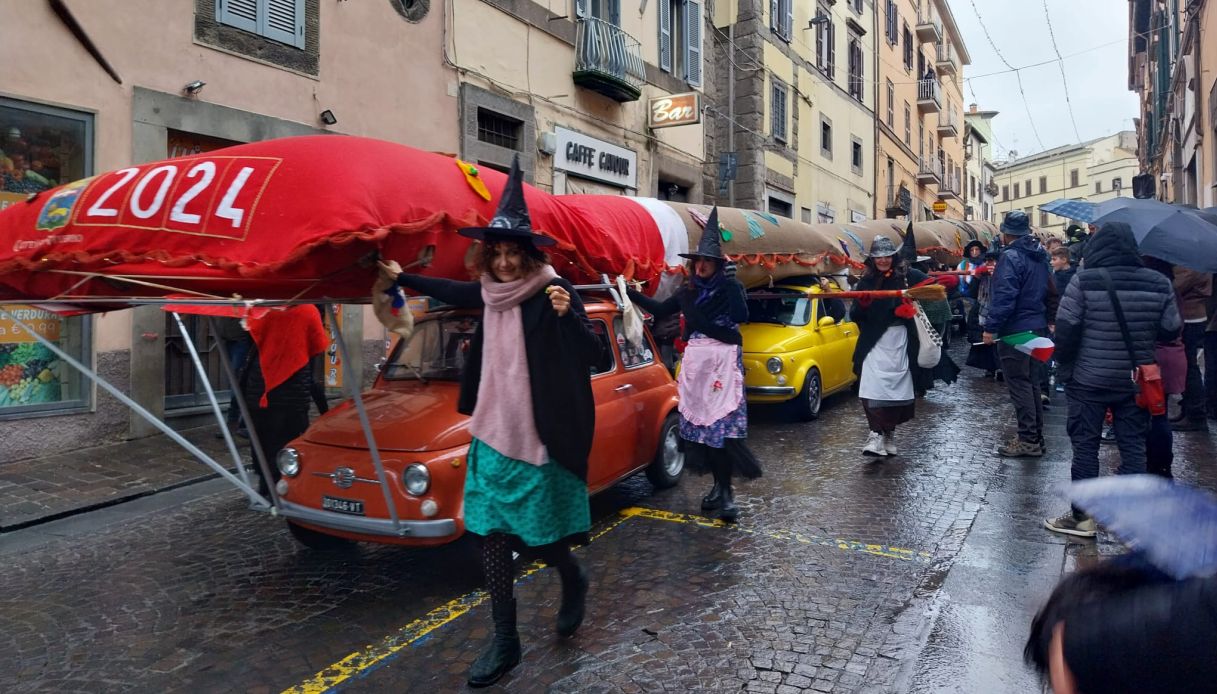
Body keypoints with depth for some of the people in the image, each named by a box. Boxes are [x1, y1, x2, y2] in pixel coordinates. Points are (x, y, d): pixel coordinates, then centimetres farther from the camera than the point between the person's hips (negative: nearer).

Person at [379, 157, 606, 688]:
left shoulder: (551, 291, -11)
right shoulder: (491, 292, 5)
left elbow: (592, 357, -15)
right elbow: (451, 292, 27)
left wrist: (568, 315, -32)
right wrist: (401, 277, 38)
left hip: (539, 442, -6)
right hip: (492, 435, 6)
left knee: (535, 535, 6)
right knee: (492, 534, 7)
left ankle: (573, 581, 39)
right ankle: (504, 640, 20)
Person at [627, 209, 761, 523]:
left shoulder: (730, 286, -2)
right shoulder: (687, 291, 13)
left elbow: (741, 316, -18)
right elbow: (660, 310, 23)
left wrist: (728, 282, -16)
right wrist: (630, 293, 21)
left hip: (723, 360, -5)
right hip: (694, 361, 5)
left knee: (723, 423, -10)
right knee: (700, 422, 6)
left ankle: (726, 491, -5)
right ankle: (718, 485, 18)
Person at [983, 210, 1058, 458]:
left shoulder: (1011, 257, -15)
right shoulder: (1040, 257, 13)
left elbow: (1004, 296, -24)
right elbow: (1051, 292, 19)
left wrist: (991, 327, -22)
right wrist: (1047, 318, 25)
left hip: (1015, 330, -9)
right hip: (1037, 327, 9)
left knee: (1019, 384, -5)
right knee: (1032, 382, 15)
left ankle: (1028, 440, -3)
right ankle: (1036, 436, 22)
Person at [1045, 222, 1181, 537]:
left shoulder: (1084, 280, -13)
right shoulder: (1159, 283, -1)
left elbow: (1065, 329, -14)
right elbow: (1171, 330, 4)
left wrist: (1064, 367, 1)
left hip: (1089, 380, -3)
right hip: (1136, 381, 3)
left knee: (1085, 445, 5)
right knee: (1133, 446, 11)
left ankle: (1082, 517, 12)